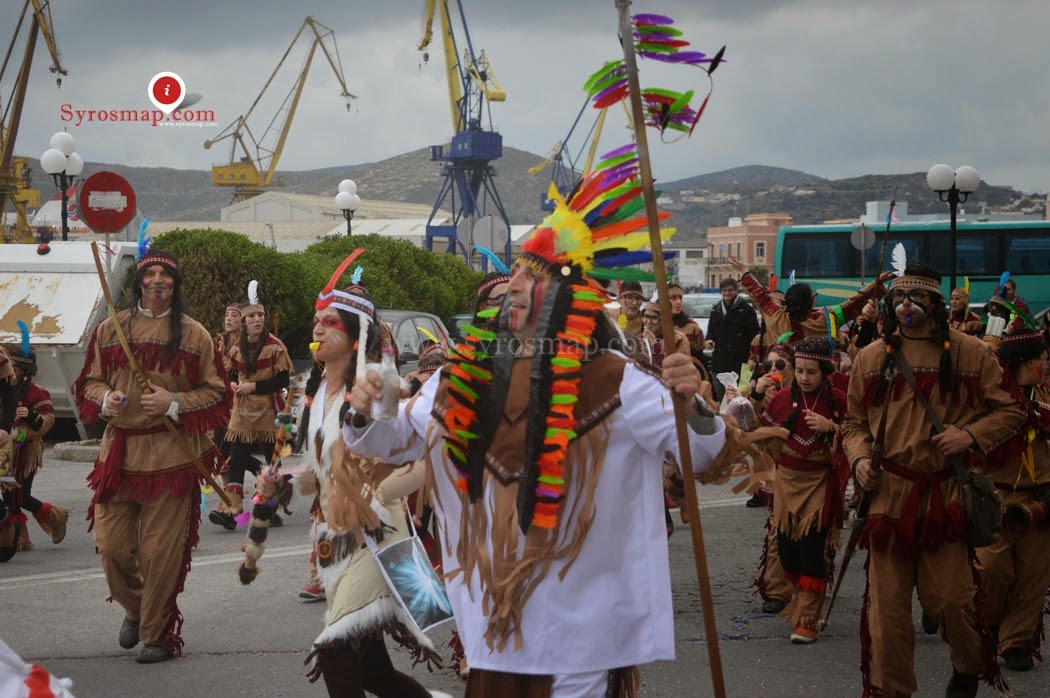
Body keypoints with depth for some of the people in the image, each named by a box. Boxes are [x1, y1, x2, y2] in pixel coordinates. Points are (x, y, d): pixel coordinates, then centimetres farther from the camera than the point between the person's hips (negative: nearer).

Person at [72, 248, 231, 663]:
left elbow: (215, 392, 4)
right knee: (111, 543, 2)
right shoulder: (110, 329, 9)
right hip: (119, 449, 3)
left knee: (161, 549, -3)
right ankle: (134, 608, 31)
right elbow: (90, 381, 16)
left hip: (171, 454, -3)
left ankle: (158, 634, 12)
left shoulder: (193, 334, 3)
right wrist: (105, 399, -6)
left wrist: (174, 403, -12)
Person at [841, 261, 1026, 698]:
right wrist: (859, 458, -3)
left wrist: (971, 434, -11)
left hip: (945, 493, -2)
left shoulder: (971, 353, 2)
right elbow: (854, 423, 16)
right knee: (887, 604, 2)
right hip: (887, 493, 2)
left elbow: (1010, 411, 6)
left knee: (950, 598, 1)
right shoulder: (871, 358, 9)